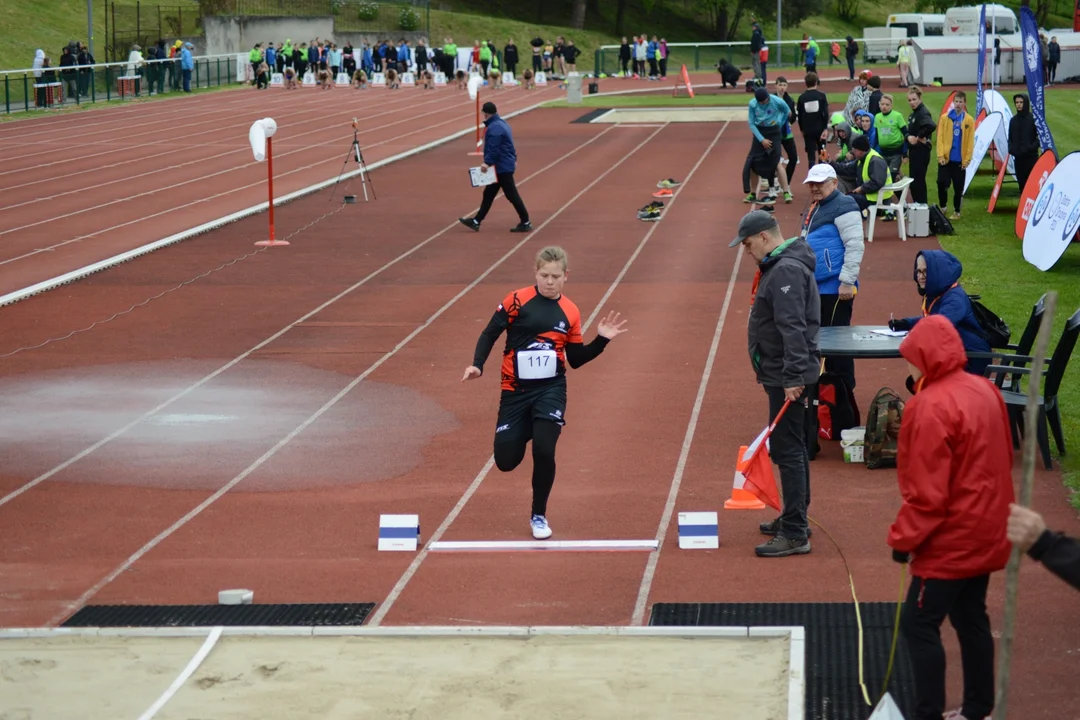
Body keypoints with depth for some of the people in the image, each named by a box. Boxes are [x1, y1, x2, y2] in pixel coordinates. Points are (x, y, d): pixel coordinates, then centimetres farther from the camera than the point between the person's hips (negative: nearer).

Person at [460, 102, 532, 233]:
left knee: (512, 195, -5)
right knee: (488, 194, 13)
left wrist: (488, 163, -32)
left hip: (502, 168, -11)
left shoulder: (494, 128, -20)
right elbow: (510, 144, 21)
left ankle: (526, 223, 0)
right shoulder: (502, 123, 14)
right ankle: (476, 222, 17)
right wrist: (514, 159, 28)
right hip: (505, 165, 11)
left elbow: (493, 149, -28)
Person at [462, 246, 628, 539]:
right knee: (506, 461, -1)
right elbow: (489, 334, 0)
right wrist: (477, 365, -14)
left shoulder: (570, 312, 3)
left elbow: (575, 359, 11)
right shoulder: (517, 301, -7)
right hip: (515, 391, 0)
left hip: (551, 389, 0)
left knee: (544, 451, -19)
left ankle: (539, 516, 5)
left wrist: (601, 340, 0)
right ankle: (524, 432, 38)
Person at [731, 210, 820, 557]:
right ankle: (794, 519, 29)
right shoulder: (780, 266, 15)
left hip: (787, 378, -11)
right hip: (783, 376, 11)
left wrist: (793, 377, -29)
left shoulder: (787, 271, -19)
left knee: (786, 450, -10)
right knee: (791, 449, 18)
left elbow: (793, 328, -26)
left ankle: (795, 534, -9)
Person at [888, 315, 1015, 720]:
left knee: (918, 624, -2)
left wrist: (904, 539, -11)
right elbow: (1000, 460, 14)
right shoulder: (983, 391, 4)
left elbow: (926, 492, -21)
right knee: (971, 620, 17)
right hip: (985, 532, 9)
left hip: (951, 540, -9)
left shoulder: (932, 407, -22)